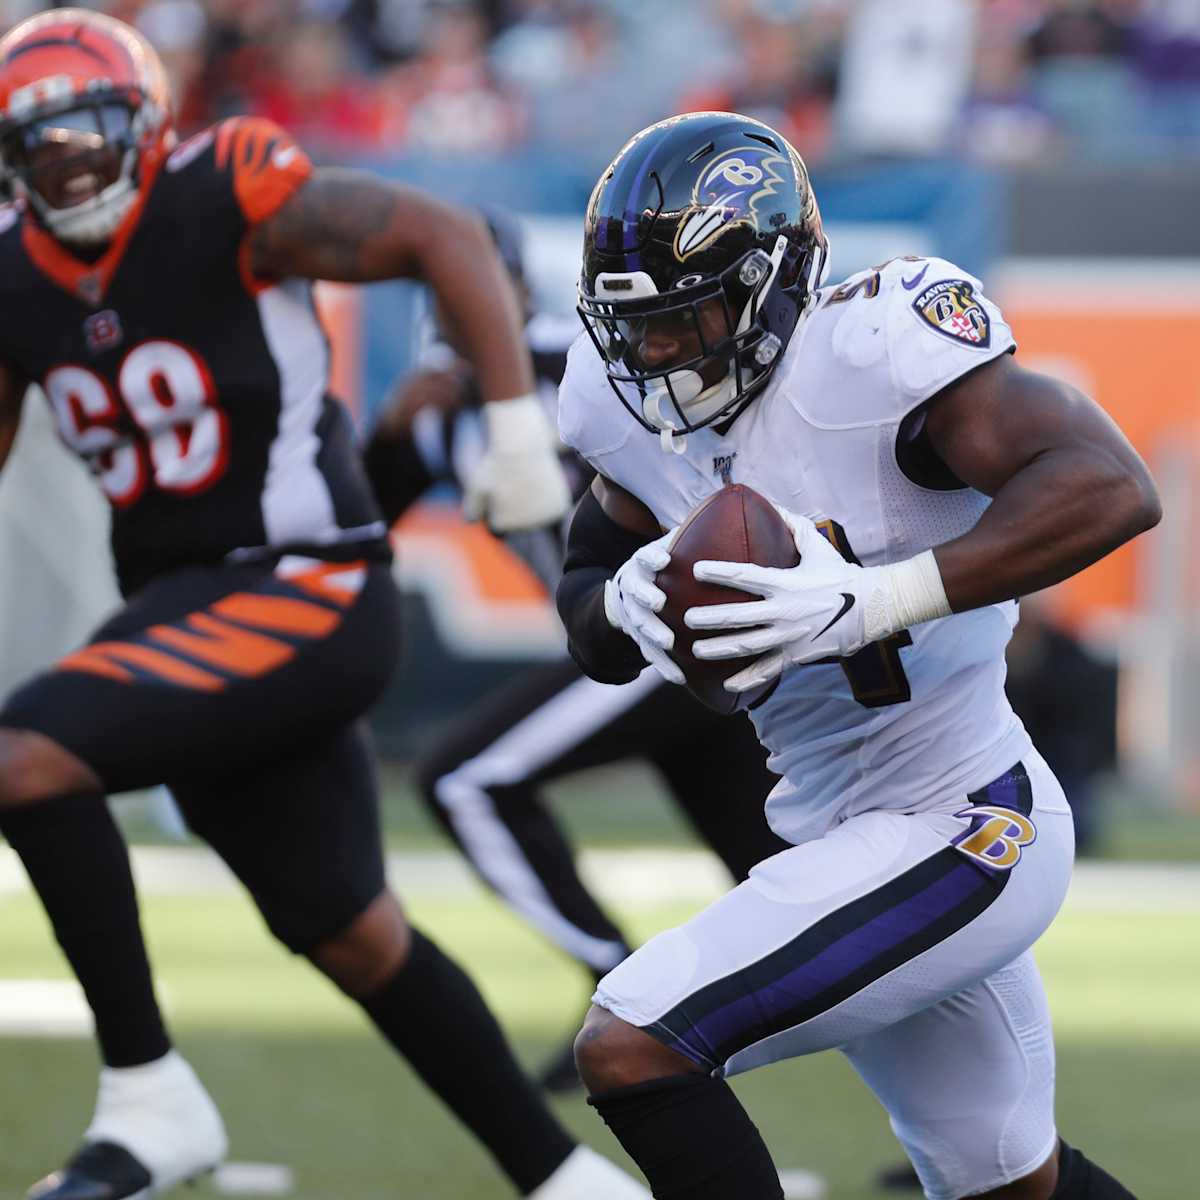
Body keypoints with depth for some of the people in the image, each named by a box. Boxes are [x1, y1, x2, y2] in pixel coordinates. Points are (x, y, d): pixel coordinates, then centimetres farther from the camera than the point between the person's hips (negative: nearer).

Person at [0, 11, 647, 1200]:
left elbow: (445, 237, -11)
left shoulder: (232, 198, -13)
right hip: (182, 608, 8)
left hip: (302, 596, -8)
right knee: (349, 933, 15)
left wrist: (518, 428, -16)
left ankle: (145, 1094, -14)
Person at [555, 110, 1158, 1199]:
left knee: (631, 1051, -17)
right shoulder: (638, 408, 0)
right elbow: (591, 609, 11)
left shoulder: (872, 348, -23)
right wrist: (625, 606, -14)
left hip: (955, 834, -9)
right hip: (839, 827, 9)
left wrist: (870, 601, -39)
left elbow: (1112, 487, -33)